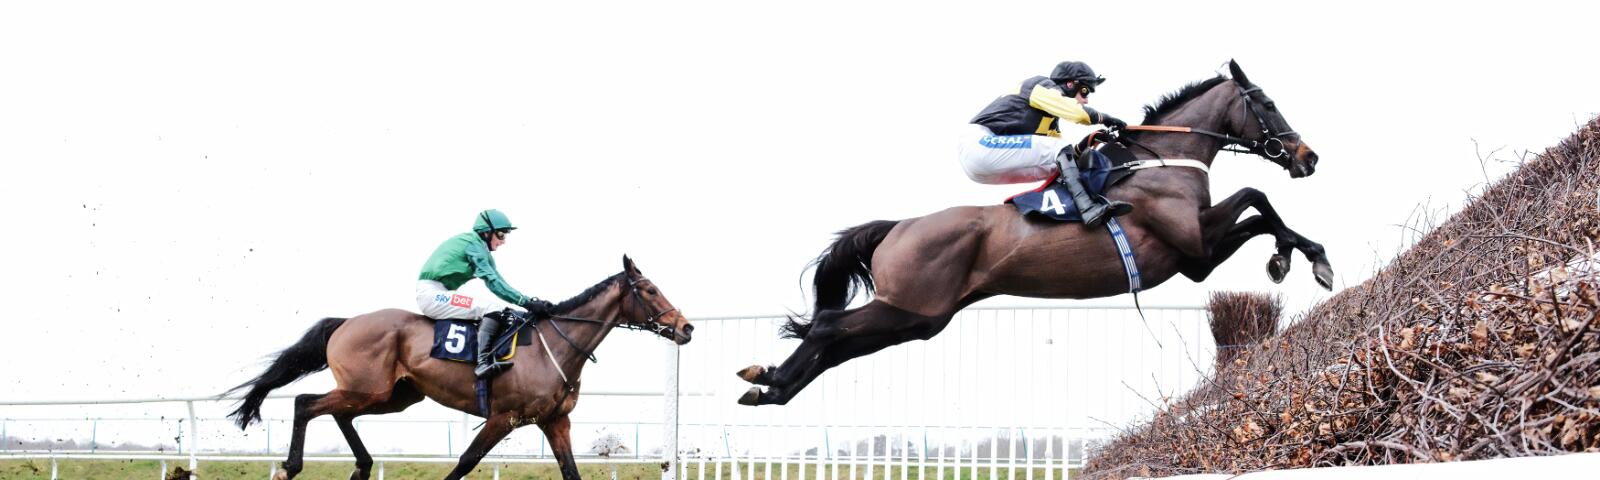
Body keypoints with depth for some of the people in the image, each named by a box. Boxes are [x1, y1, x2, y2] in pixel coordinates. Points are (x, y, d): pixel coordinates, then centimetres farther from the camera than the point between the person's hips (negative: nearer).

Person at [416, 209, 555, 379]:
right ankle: (483, 362, -37)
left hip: (433, 295, 11)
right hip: (432, 294, -11)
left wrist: (530, 302, 4)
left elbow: (495, 279, 14)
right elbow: (493, 282, -19)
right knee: (492, 309, -22)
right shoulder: (473, 245, -11)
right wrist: (527, 302, -23)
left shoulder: (479, 246, 18)